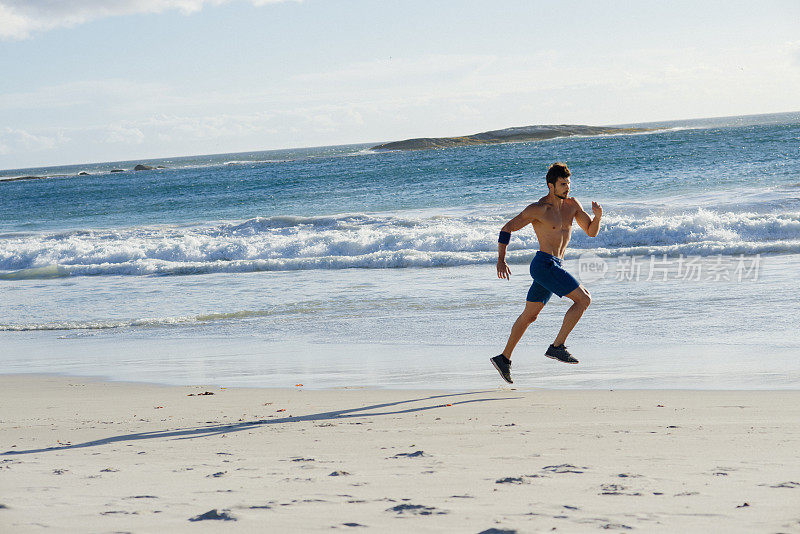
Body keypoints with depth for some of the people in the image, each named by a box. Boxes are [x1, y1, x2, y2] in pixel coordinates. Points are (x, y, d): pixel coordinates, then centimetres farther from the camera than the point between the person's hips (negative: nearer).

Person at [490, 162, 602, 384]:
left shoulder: (572, 204, 9)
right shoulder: (539, 209, -12)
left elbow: (591, 232, 12)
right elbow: (507, 228, -8)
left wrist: (597, 216, -11)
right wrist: (501, 260, -14)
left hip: (554, 266, 8)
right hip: (544, 264, -8)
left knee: (530, 315, 16)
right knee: (583, 299, -14)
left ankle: (504, 358, 25)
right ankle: (557, 346, -11)